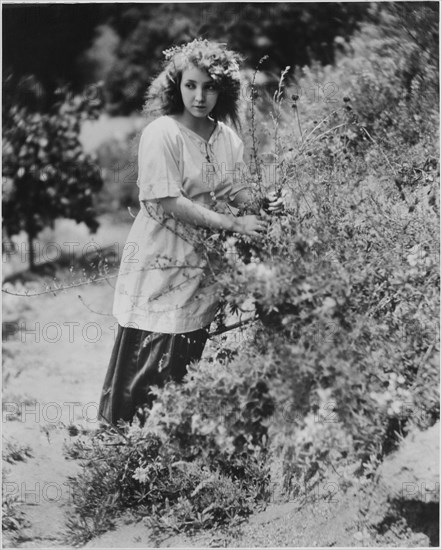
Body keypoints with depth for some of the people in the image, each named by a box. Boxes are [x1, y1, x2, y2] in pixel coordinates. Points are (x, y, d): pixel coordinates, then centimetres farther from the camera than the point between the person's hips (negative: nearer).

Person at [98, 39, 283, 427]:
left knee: (192, 361, 11)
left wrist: (263, 205, -14)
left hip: (206, 263, 6)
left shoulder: (227, 138, 4)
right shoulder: (161, 134, -15)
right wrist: (234, 225, -20)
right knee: (151, 361, -3)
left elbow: (237, 191, 8)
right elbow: (170, 202, -19)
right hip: (162, 265, -6)